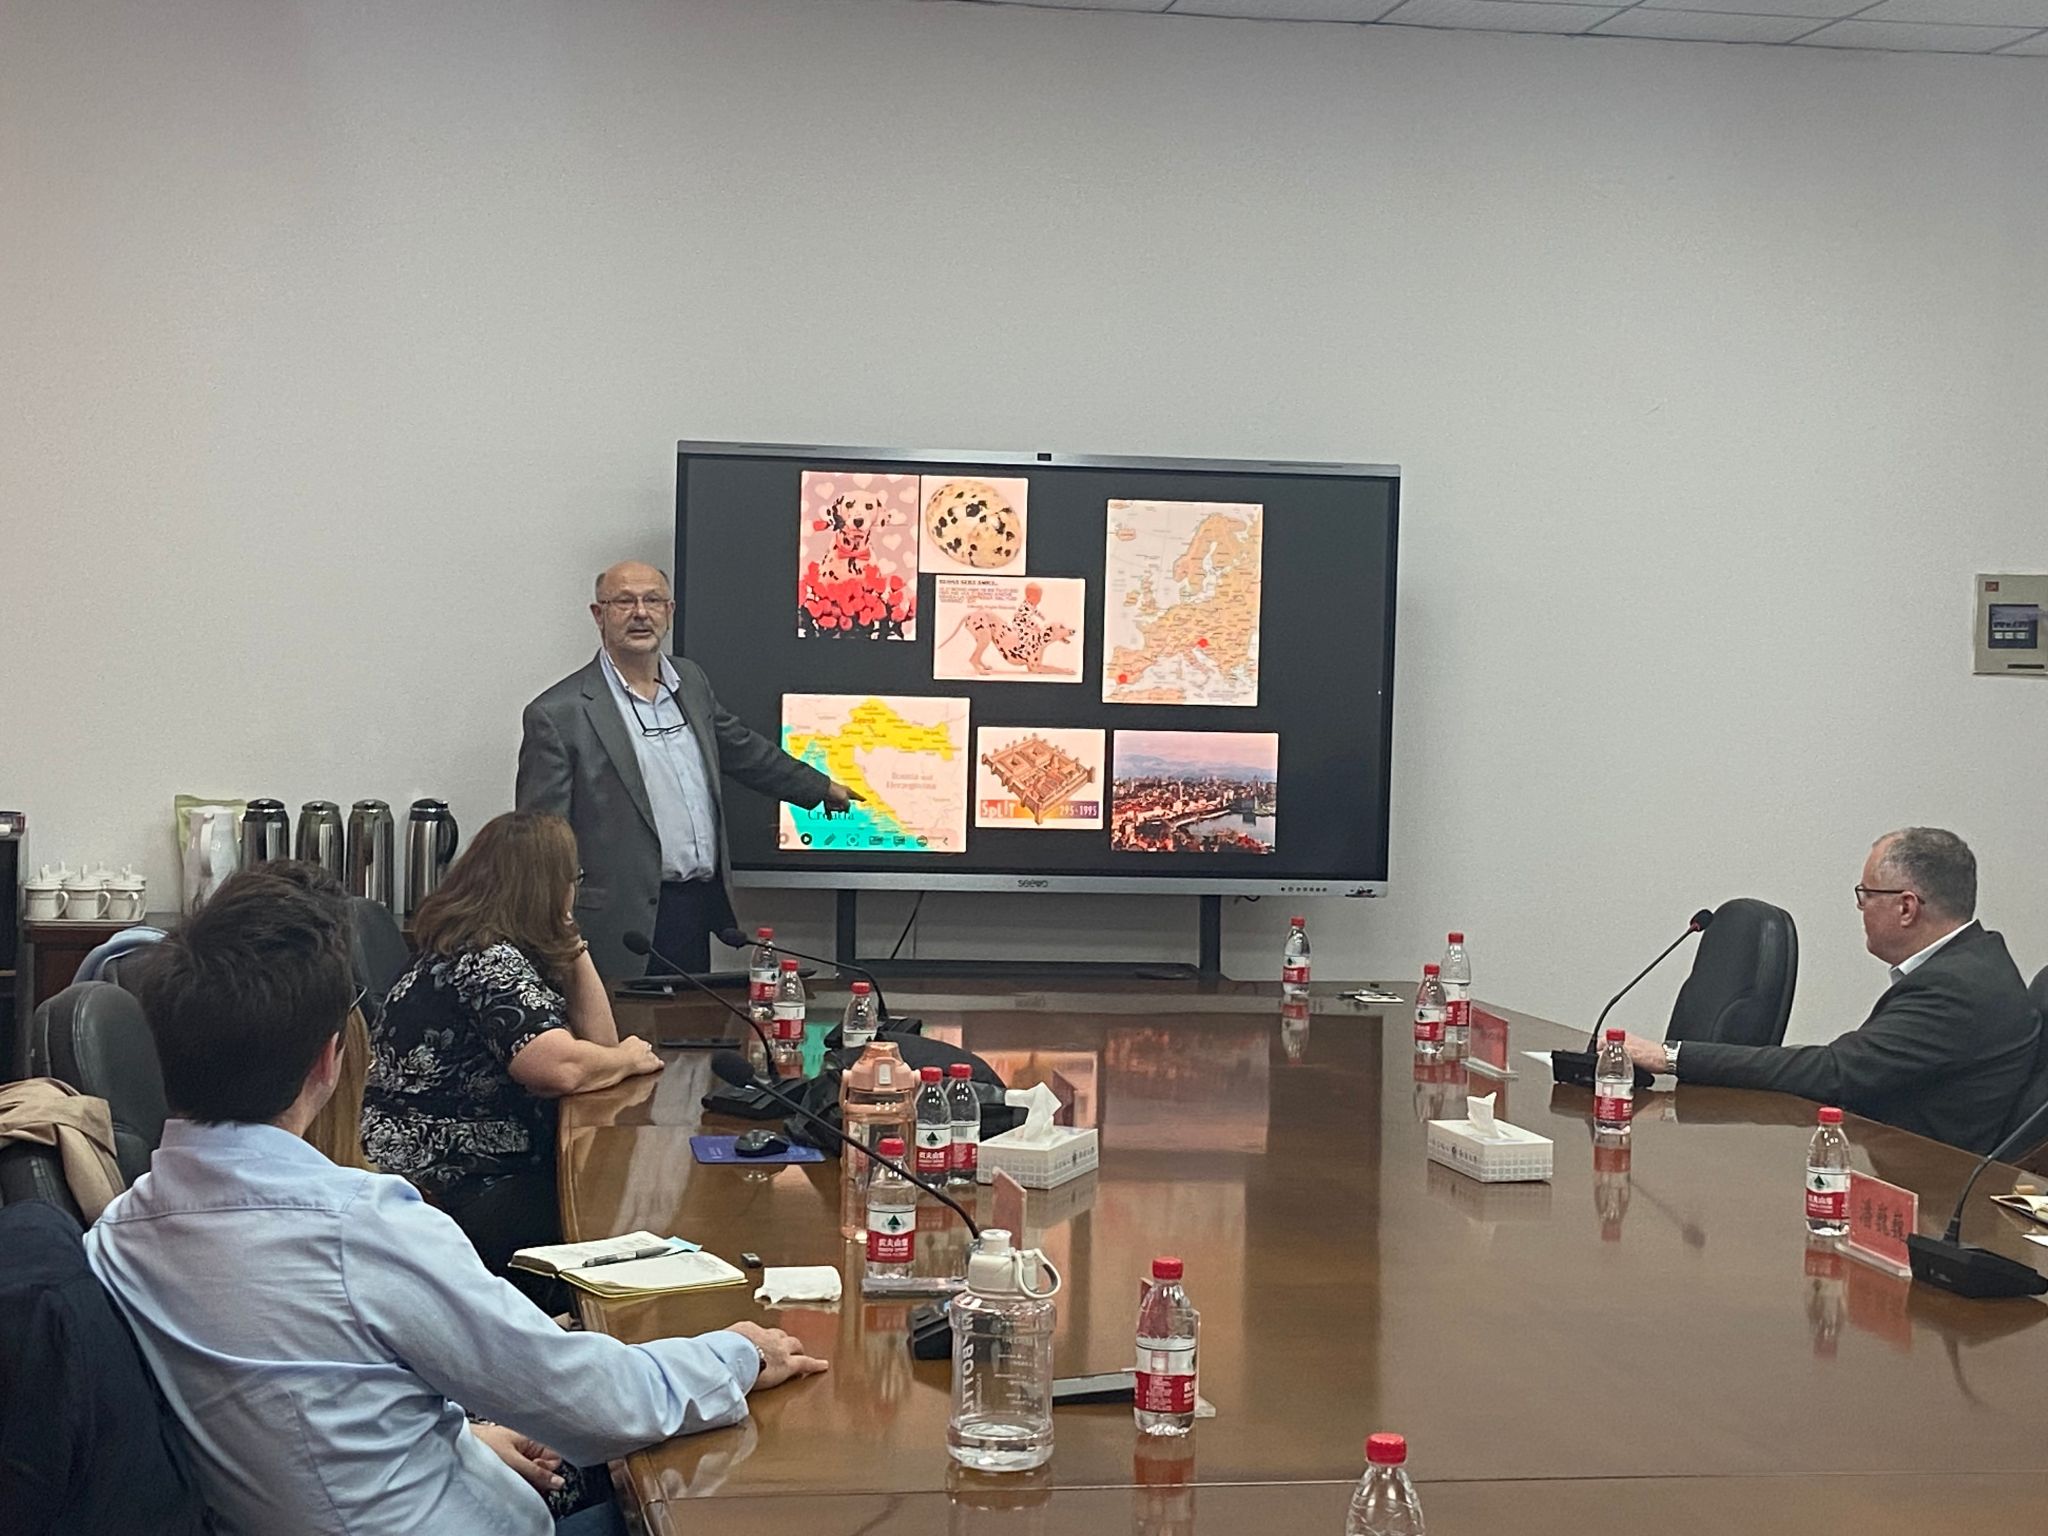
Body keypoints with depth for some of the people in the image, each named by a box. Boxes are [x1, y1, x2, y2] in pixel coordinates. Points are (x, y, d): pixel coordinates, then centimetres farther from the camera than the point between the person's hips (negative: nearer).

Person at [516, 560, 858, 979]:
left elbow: (742, 748, 31)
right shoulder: (559, 715, -8)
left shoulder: (691, 682, 13)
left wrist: (821, 787, 41)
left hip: (700, 910, 6)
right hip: (625, 925, -6)